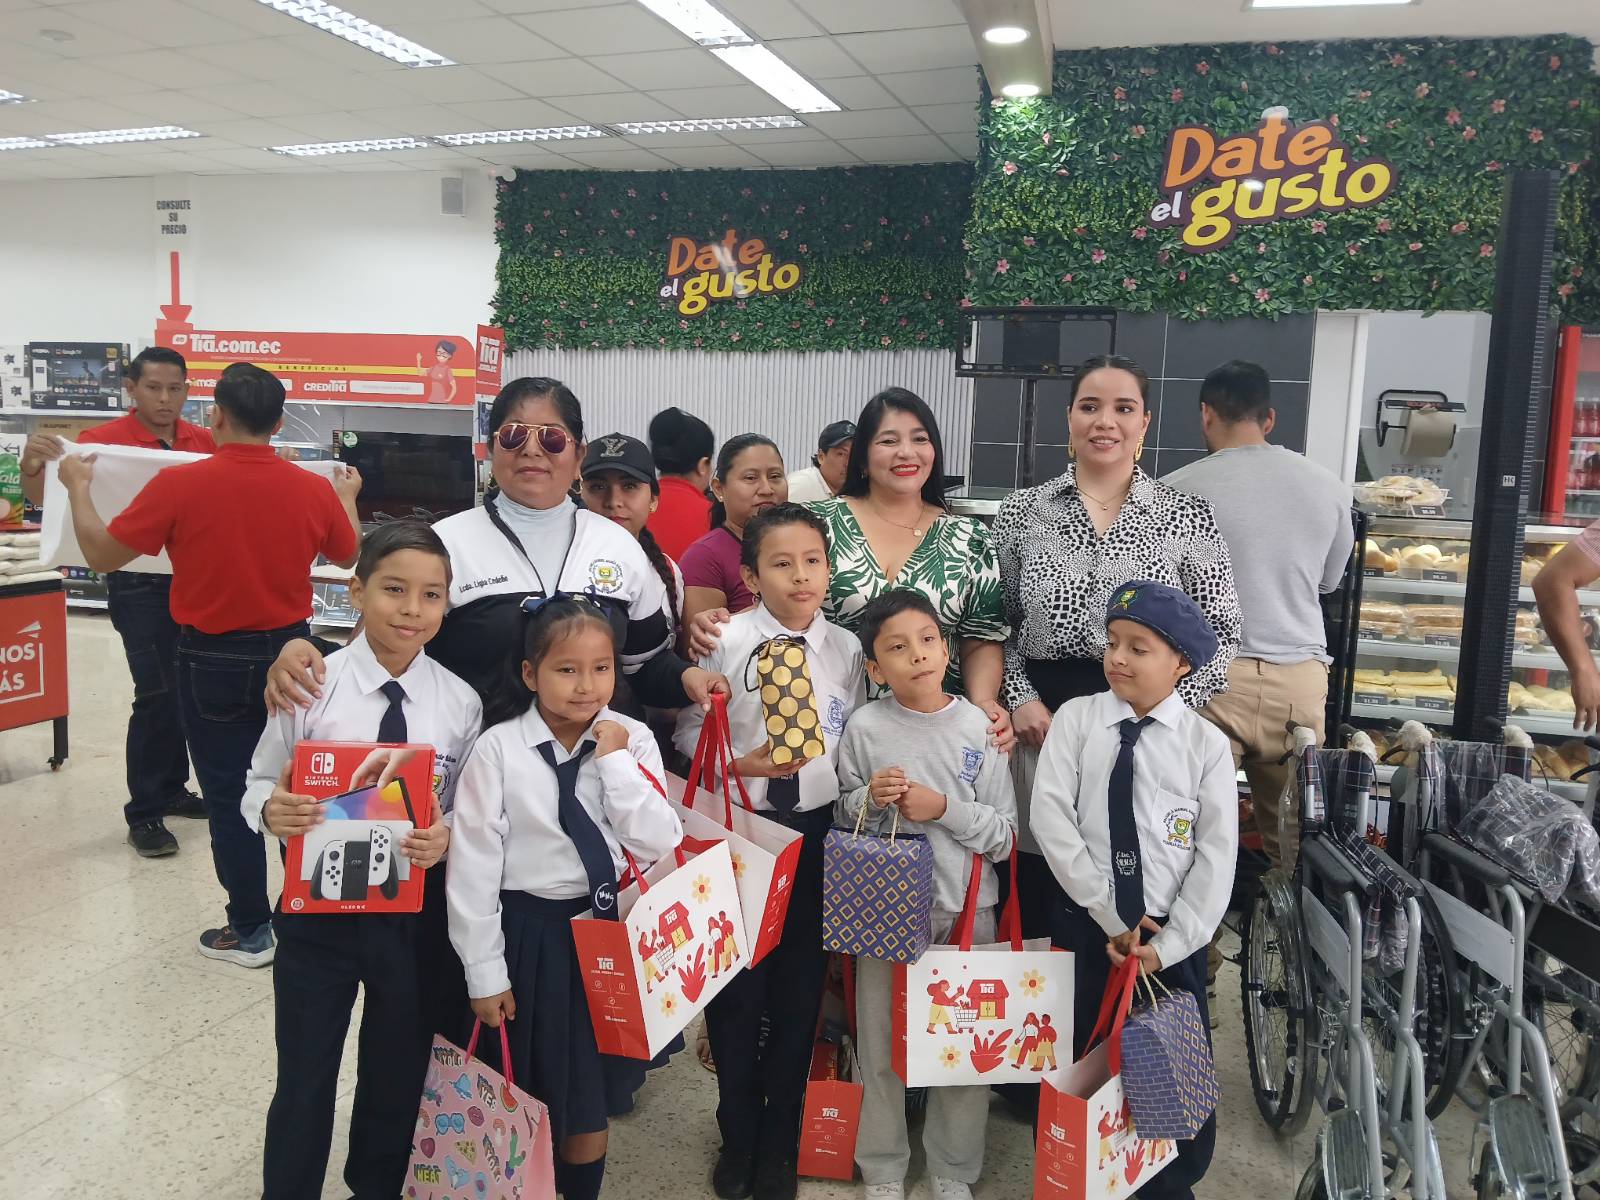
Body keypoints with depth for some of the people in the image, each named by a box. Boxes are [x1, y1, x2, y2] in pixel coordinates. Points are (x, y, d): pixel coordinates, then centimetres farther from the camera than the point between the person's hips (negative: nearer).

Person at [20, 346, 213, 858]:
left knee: (186, 690, 12)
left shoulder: (205, 442, 3)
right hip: (139, 584, -5)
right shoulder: (104, 440, -10)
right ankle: (143, 813, 5)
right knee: (158, 694, -7)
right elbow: (44, 498, -10)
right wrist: (32, 465, -30)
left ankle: (171, 788, 29)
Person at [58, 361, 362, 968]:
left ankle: (250, 930, 18)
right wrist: (348, 497, 27)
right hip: (286, 653, 3)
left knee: (228, 795, 9)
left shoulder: (179, 484, -18)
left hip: (212, 661, -2)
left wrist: (77, 486, 9)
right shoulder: (314, 489, -10)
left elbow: (101, 553, -7)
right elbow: (348, 555, 10)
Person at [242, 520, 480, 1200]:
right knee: (304, 1081, 13)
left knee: (398, 1076, 20)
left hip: (412, 914, 2)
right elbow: (259, 786, -3)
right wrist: (270, 811, -24)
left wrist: (446, 839, -20)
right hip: (317, 910, -1)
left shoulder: (460, 703, -8)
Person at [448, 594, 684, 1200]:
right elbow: (473, 866, -9)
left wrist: (616, 761, -18)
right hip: (529, 933, -2)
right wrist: (485, 973, -6)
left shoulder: (632, 740, -5)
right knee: (528, 1094, 13)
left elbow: (660, 845, -12)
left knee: (589, 1097, 14)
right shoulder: (498, 748, -13)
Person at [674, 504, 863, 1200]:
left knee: (800, 986, 12)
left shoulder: (846, 649, 0)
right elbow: (689, 732, -5)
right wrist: (739, 763, -20)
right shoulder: (727, 642, -9)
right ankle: (738, 1136, 33)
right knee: (736, 984, 9)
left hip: (817, 830, 2)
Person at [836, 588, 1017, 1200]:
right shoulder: (865, 727, -4)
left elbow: (1004, 838, -3)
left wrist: (945, 808, -17)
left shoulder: (977, 728, -5)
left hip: (964, 908, 0)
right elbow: (842, 819, 6)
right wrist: (869, 799, -13)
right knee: (881, 1044, 11)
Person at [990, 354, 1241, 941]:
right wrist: (1020, 699, -5)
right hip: (1041, 721, 1)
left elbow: (1221, 631, 3)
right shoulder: (1021, 512, 5)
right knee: (1035, 883, 6)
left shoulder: (1188, 515, 2)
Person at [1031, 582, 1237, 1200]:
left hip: (1174, 935, 0)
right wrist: (1111, 916, -12)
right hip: (1086, 924, 0)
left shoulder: (1206, 743, -3)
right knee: (1076, 1062, 10)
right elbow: (1050, 818, -11)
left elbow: (1216, 857, -5)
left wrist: (1168, 943, -12)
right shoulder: (1076, 718, -4)